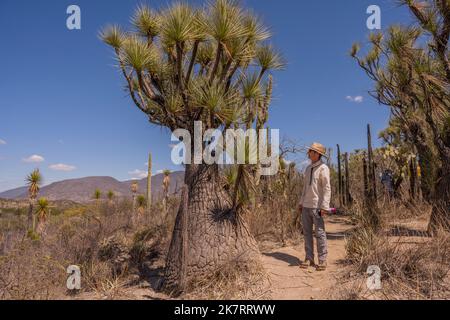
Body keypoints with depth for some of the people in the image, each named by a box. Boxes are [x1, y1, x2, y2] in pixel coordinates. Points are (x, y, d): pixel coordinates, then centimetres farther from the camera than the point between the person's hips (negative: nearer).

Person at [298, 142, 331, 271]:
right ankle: (309, 258, 16)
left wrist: (324, 206, -19)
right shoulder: (308, 168, 15)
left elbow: (327, 188, -13)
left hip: (316, 206, -7)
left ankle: (322, 260, 7)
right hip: (306, 206, 7)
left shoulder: (323, 168, -8)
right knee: (307, 232, 8)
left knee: (320, 233, -2)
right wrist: (301, 202, 16)